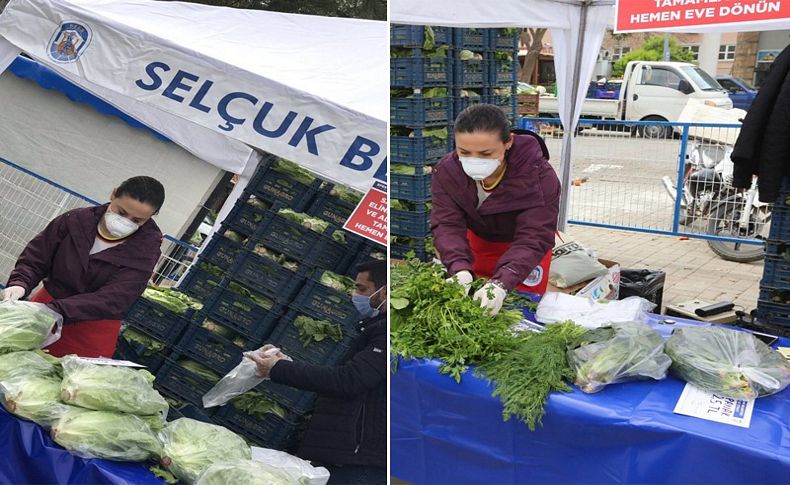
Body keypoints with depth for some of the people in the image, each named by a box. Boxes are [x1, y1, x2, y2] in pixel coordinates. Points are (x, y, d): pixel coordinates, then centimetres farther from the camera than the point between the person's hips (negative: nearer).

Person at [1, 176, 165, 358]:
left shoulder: (146, 249, -16)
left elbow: (114, 299, -24)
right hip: (44, 305, 3)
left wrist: (56, 311, -35)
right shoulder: (76, 220, -9)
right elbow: (35, 258, -1)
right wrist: (20, 284, -22)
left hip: (93, 332, -2)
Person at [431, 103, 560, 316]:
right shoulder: (446, 171, -26)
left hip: (524, 245, -2)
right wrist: (459, 269, -52)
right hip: (478, 240, 3)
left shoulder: (539, 177, -35)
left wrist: (501, 283, -55)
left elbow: (533, 237, -39)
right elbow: (447, 225, -32)